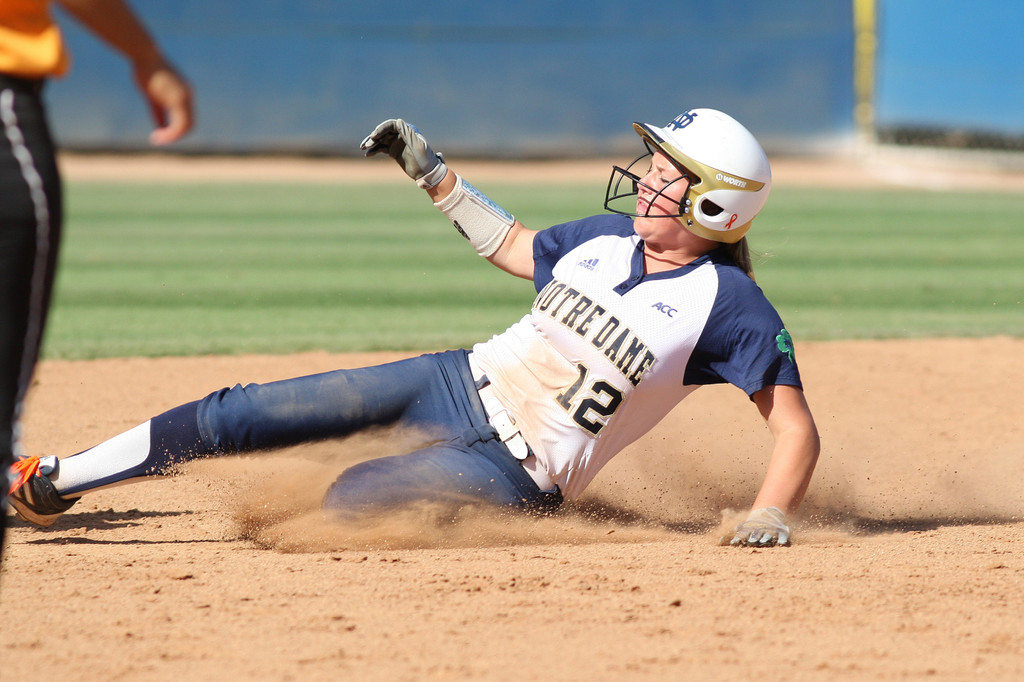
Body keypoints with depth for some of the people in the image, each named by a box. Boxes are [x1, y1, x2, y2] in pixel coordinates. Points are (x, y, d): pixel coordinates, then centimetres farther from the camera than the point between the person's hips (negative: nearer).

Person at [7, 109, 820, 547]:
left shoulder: (730, 304, -15)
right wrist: (435, 175, 19)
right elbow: (513, 247, 24)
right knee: (239, 415, -1)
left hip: (513, 473, -5)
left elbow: (797, 428, -16)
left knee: (344, 498, -30)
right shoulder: (607, 236, 5)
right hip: (460, 385, 5)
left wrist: (771, 516, -31)